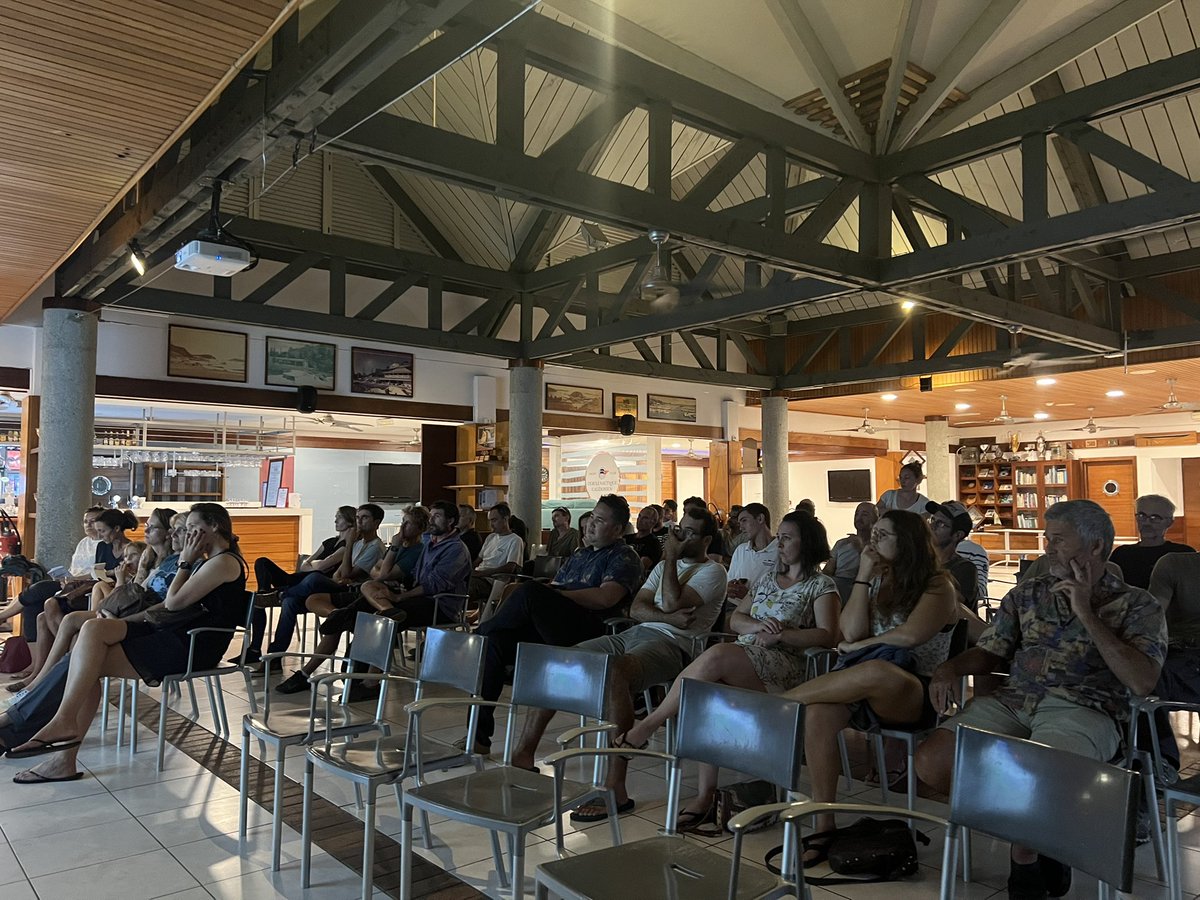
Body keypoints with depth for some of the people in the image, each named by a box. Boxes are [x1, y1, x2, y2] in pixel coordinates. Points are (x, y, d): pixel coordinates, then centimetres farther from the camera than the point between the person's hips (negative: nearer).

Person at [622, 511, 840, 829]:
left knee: (716, 656, -35)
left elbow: (827, 635, -3)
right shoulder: (767, 578, 27)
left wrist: (780, 634, -12)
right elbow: (735, 619, 22)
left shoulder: (821, 584, 9)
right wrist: (757, 626, -1)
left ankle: (648, 725, -25)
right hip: (741, 655, 6)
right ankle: (705, 793, -25)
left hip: (783, 663, -6)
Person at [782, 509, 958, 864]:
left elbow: (911, 635, -16)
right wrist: (863, 575, 2)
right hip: (863, 688, 5)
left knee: (877, 671, -41)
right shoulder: (877, 581, 17)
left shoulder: (938, 586, 1)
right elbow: (851, 632, 3)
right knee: (818, 713, -30)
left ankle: (783, 700, -24)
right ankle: (822, 826, -23)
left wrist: (857, 646, -5)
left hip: (913, 694, -5)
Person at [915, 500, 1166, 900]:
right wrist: (950, 668, -4)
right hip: (1012, 699, 5)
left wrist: (1086, 614, -8)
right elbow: (989, 652, 18)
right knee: (931, 763, -19)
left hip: (1082, 710, -5)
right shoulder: (1027, 594, 19)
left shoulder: (1137, 605, 7)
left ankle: (1025, 859, -1)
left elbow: (1142, 682, -8)